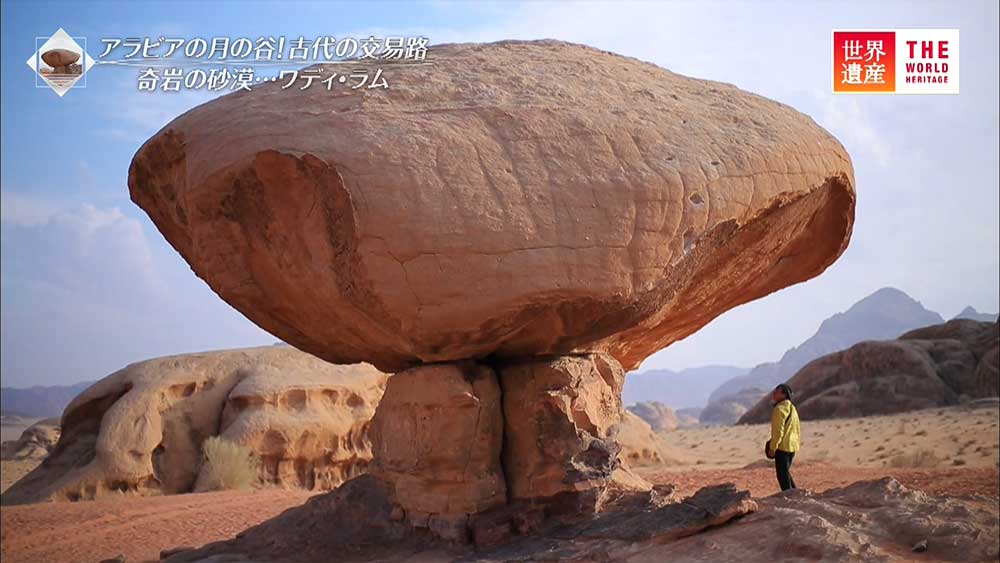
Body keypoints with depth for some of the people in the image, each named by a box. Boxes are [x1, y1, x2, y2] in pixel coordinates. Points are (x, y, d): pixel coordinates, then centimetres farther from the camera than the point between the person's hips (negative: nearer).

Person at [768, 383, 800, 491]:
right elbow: (796, 429, 20)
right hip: (792, 446, 9)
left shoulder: (779, 409, -15)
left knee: (782, 475, -3)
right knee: (786, 473, 20)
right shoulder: (792, 408, 15)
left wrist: (772, 447, -16)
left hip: (783, 446, -9)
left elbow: (778, 430, -20)